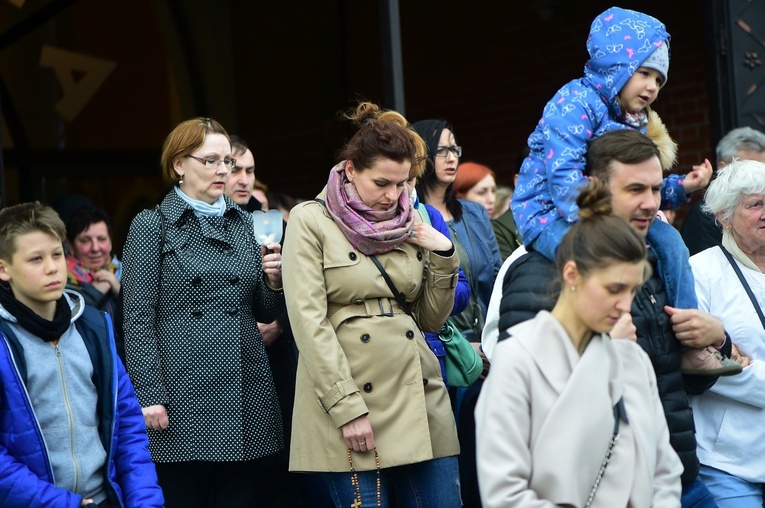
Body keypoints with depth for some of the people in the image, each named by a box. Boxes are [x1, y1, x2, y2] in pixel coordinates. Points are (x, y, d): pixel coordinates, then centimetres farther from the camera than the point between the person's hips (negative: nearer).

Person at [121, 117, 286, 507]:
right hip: (184, 400, -4)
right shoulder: (152, 225, 1)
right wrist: (149, 397, -13)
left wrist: (274, 281, -3)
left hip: (245, 397, 5)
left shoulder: (242, 223, 15)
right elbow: (138, 319, -4)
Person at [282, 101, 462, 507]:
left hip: (419, 397, 5)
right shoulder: (310, 221, -2)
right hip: (348, 397, -5)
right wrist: (347, 408, -15)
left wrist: (443, 257, 1)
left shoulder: (410, 223, 13)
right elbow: (309, 321, -9)